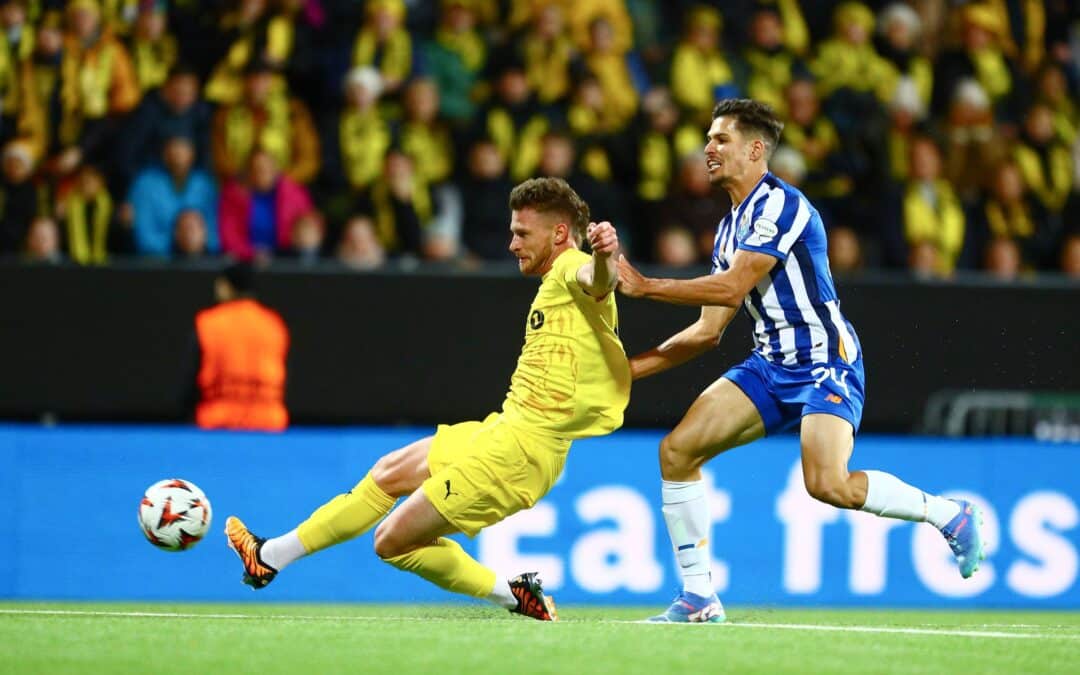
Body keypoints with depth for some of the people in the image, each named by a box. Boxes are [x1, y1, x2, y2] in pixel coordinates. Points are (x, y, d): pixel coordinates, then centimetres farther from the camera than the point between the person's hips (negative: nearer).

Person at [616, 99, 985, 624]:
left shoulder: (780, 204, -12)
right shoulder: (729, 228, 16)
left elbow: (732, 287, -21)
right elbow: (708, 331, 17)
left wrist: (644, 286, -16)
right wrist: (626, 369, 12)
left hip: (825, 360, -9)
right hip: (770, 364, 9)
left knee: (829, 484, -27)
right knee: (677, 449, -7)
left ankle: (950, 515, -2)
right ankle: (698, 599, -1)